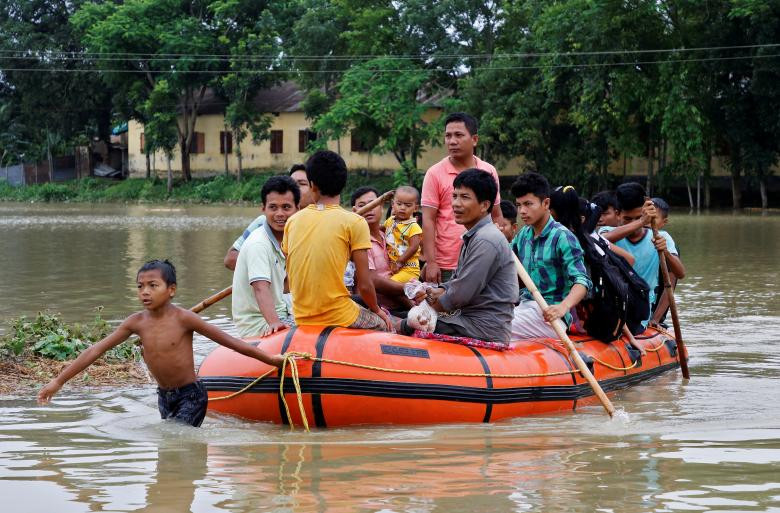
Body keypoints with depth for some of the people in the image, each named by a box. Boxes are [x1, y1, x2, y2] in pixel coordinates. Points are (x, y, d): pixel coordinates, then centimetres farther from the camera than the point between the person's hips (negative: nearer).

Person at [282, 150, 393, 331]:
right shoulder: (354, 222, -9)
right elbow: (364, 285, -9)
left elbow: (290, 277, 10)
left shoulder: (293, 221, 4)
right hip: (340, 320, -5)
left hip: (302, 321, 5)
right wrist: (377, 310, 11)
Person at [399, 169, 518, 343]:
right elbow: (458, 281, 19)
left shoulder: (486, 241, -19)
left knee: (409, 328, -10)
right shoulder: (473, 236, 15)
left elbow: (462, 294, -20)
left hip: (485, 331, -10)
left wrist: (433, 305, -3)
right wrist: (437, 292, -1)